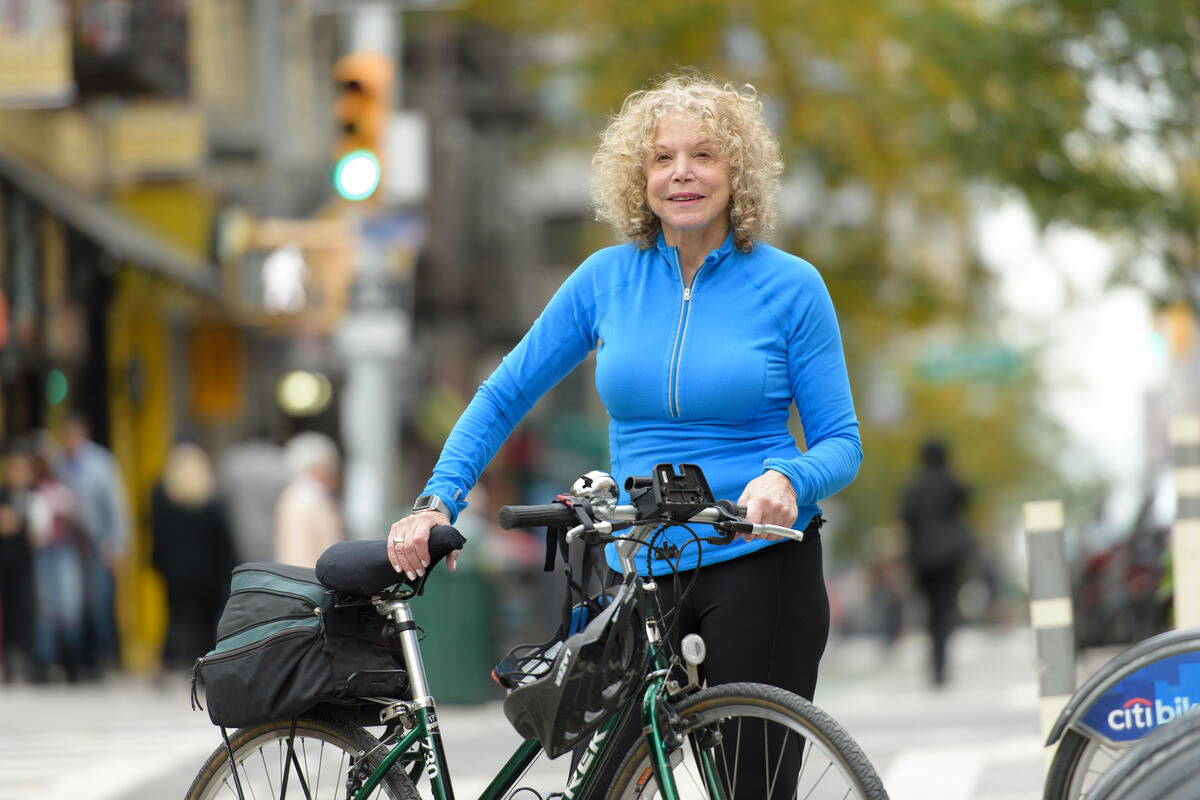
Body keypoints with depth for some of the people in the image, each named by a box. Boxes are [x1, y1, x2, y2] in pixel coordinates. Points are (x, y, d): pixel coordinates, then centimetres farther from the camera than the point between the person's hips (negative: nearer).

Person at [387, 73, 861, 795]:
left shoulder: (790, 286, -2)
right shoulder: (608, 278, 5)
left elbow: (841, 443, -1)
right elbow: (504, 397, 11)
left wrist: (785, 479, -22)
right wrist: (436, 503, 0)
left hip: (759, 566, -3)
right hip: (636, 571, 3)